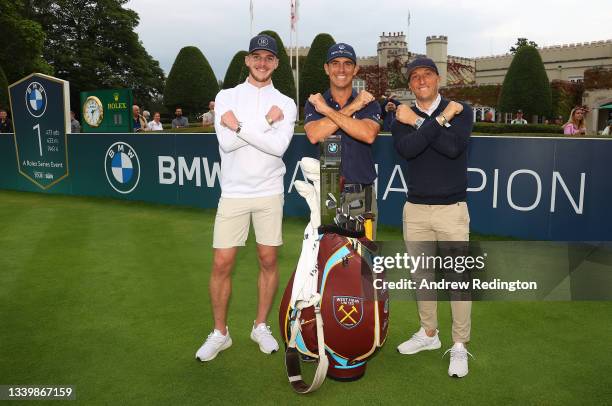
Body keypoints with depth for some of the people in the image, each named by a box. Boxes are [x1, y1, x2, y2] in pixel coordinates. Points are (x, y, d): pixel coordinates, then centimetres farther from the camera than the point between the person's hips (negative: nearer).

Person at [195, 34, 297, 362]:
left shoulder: (286, 104, 3)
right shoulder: (226, 97, 3)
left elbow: (278, 146, -14)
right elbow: (226, 142, -13)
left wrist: (240, 126, -14)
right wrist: (265, 121, -13)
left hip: (269, 193, 1)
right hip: (233, 194, 0)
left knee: (268, 261, 8)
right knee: (221, 264, 1)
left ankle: (261, 326, 27)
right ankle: (220, 332, 19)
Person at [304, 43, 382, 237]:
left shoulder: (368, 102, 7)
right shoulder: (314, 103, 8)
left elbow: (368, 135, -15)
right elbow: (314, 135, -13)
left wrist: (327, 110, -12)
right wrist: (352, 108, -12)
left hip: (361, 195, 0)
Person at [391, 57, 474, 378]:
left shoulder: (460, 110, 1)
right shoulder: (403, 116, 7)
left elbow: (453, 147, -19)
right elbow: (406, 148, -16)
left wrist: (418, 122, -13)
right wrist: (440, 119, -17)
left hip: (451, 208, -3)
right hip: (415, 209, 3)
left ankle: (459, 346, 14)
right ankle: (429, 334, 30)